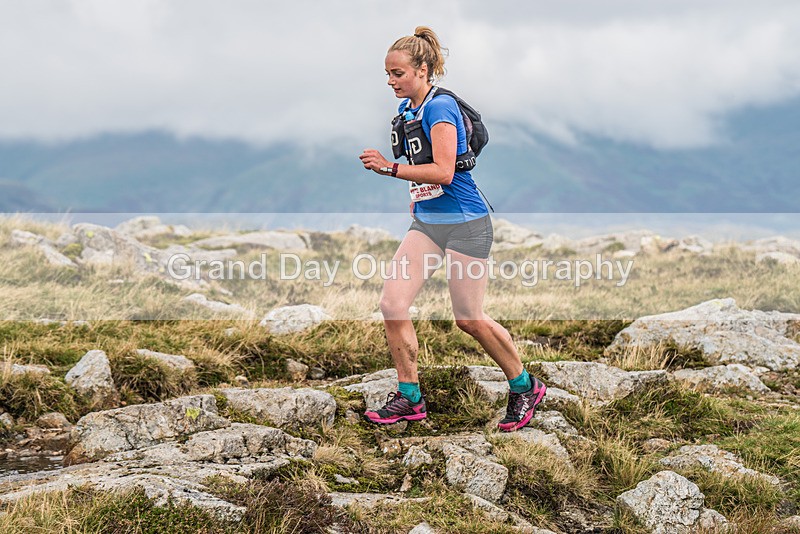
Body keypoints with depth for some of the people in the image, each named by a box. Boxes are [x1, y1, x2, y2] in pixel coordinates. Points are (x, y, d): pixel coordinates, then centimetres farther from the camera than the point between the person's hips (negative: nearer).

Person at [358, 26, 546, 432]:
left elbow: (443, 172, -26)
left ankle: (525, 387, 22)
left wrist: (391, 168, -30)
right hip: (425, 223, 8)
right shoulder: (406, 109, 9)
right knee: (392, 303, -6)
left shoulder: (440, 107, -17)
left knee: (469, 319, 0)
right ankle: (409, 398, 7)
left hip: (464, 225, -8)